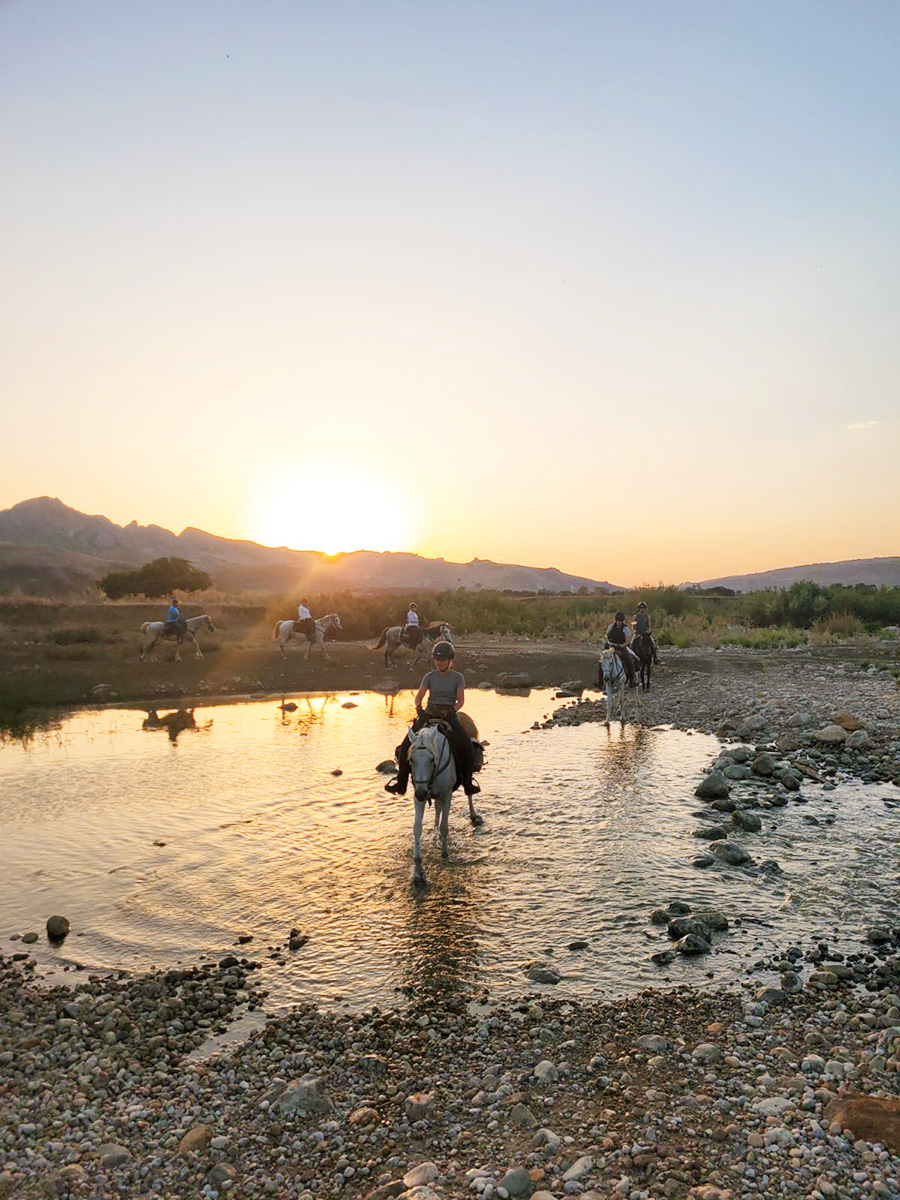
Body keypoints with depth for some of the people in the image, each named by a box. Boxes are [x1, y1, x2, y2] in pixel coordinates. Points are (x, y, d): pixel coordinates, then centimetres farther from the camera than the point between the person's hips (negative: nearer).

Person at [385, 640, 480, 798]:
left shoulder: (458, 677, 4)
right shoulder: (429, 677, 6)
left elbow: (461, 699, -4)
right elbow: (419, 696, 0)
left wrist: (453, 710, -23)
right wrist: (418, 708, -21)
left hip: (449, 716, -1)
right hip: (429, 715, 1)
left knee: (465, 745, -24)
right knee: (406, 745, -12)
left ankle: (468, 781, -10)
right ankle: (400, 781, 0)